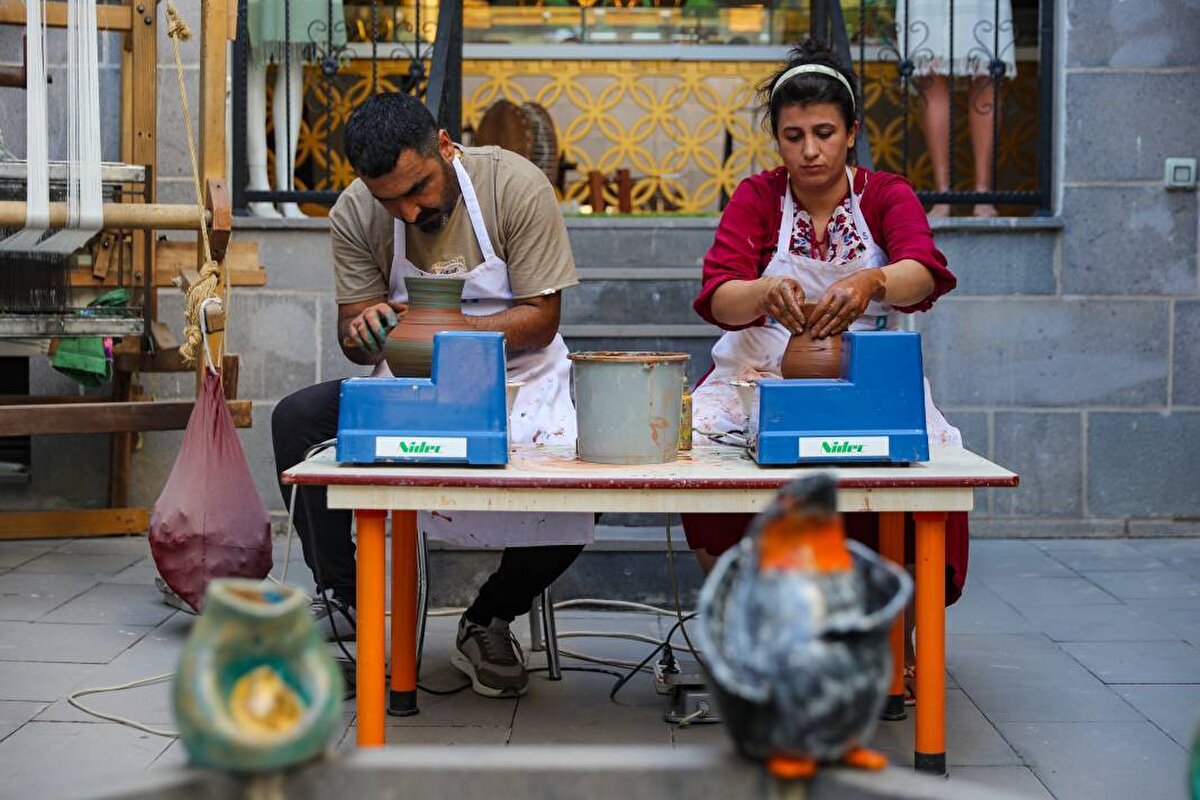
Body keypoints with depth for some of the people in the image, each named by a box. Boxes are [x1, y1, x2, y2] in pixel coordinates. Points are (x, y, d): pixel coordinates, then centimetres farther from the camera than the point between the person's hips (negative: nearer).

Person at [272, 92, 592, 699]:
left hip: (516, 381, -2)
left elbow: (540, 319, -16)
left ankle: (487, 623, 3)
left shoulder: (515, 186, -16)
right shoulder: (355, 214, -8)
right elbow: (353, 334, -3)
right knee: (297, 418, -23)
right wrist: (365, 331, -30)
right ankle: (339, 598, -7)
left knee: (570, 508, -28)